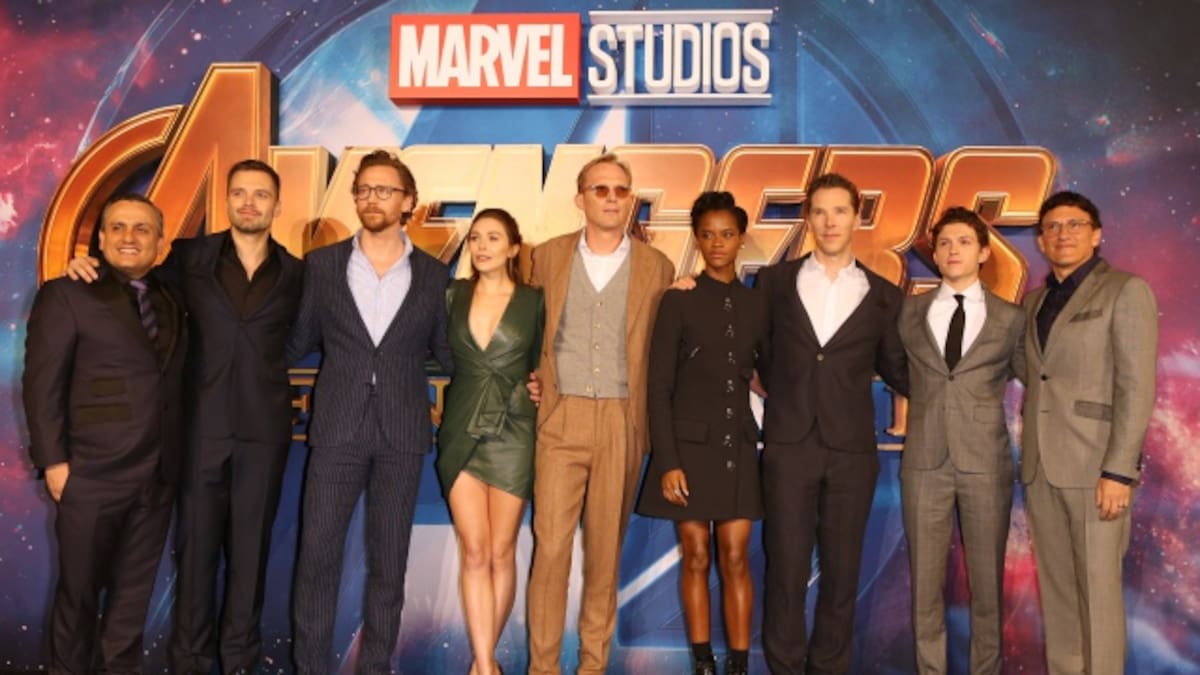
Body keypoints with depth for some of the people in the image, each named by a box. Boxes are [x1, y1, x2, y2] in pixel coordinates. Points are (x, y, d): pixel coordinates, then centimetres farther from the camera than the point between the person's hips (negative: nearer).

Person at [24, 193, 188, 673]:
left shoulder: (171, 302, 11)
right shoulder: (66, 295, -2)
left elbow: (172, 383, 10)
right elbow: (42, 385, -7)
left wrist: (175, 456, 2)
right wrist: (53, 462, -12)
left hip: (158, 475, 4)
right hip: (92, 474, -4)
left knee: (134, 588, 14)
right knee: (80, 589, 11)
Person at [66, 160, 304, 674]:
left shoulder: (295, 273, 4)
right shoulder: (190, 256, 4)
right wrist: (91, 267, 0)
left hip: (264, 430, 0)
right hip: (202, 426, 0)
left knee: (250, 546, 9)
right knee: (195, 543, 7)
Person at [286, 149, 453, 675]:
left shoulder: (433, 274, 5)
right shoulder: (321, 264, 5)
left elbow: (445, 351, 11)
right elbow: (299, 342, 12)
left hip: (402, 433, 0)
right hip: (336, 428, 0)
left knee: (388, 561, 8)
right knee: (317, 554, 2)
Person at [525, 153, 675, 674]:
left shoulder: (657, 267, 5)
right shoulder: (547, 257, 6)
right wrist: (533, 383, 3)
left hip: (622, 424, 0)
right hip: (560, 418, 0)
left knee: (606, 549, 8)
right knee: (550, 545, -2)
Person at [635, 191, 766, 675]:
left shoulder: (757, 304, 7)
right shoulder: (679, 300, -2)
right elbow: (658, 387, -5)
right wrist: (668, 461, -11)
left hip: (737, 445, 2)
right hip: (690, 443, -2)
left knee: (735, 559, 4)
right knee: (696, 558, 5)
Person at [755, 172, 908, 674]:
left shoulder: (884, 296, 7)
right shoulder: (775, 281, 6)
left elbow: (896, 369, 12)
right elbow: (763, 351, 15)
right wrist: (781, 396, 5)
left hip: (852, 449, 1)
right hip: (788, 444, -1)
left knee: (842, 570, 7)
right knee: (785, 567, 2)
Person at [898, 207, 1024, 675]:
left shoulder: (1010, 319, 4)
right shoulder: (910, 312, 7)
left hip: (985, 461, -1)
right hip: (924, 460, 1)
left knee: (987, 579, 6)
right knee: (925, 578, 6)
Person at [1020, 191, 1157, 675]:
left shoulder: (1125, 290, -3)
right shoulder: (1035, 300, 15)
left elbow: (1137, 387, -11)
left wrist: (1118, 471, -16)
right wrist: (1029, 460, 7)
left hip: (1094, 466, -6)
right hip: (1040, 466, 6)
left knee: (1097, 590, -1)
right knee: (1055, 587, 11)